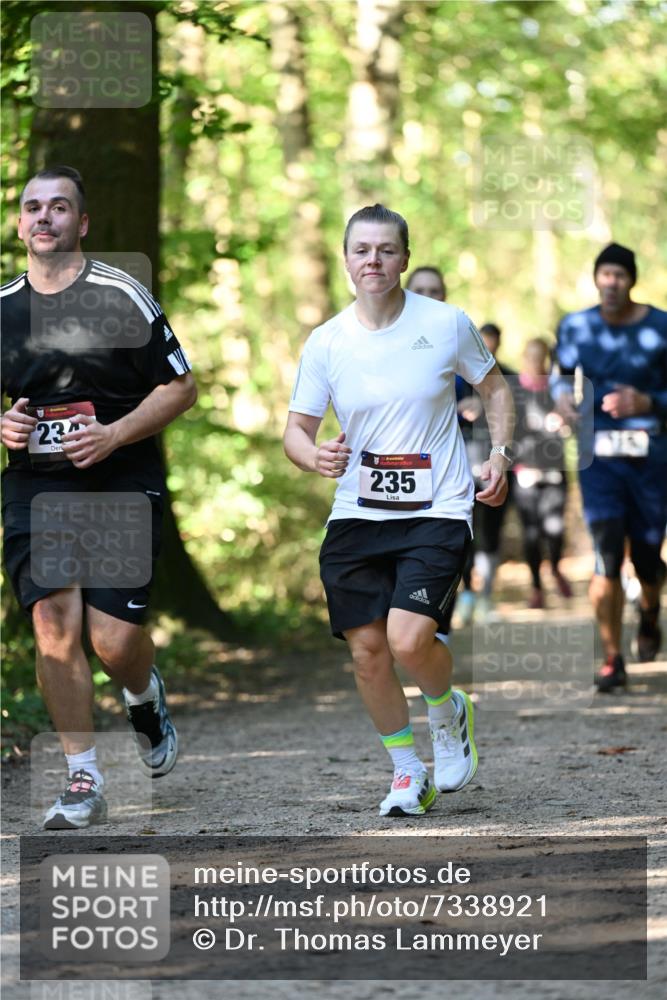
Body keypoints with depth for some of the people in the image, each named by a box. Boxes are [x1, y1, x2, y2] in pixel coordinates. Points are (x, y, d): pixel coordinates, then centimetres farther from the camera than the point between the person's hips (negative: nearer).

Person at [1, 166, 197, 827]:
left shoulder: (122, 296, -3)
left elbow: (181, 387, 0)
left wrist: (114, 434, -13)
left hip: (121, 482, -3)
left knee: (114, 640, -10)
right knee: (54, 620, -14)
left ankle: (145, 698, 29)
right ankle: (82, 780, -4)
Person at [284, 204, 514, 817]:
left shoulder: (447, 324, -3)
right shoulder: (326, 343, 0)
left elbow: (494, 387, 13)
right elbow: (296, 428, 6)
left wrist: (499, 454, -1)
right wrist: (315, 457, -17)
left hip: (437, 512, -3)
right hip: (357, 515, 3)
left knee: (409, 640, -19)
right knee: (367, 650, -2)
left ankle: (449, 714, 15)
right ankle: (407, 771, 20)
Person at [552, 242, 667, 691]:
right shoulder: (577, 327, 2)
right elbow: (563, 375, 17)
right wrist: (564, 398, -5)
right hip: (599, 456, 1)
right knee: (607, 555, -11)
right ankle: (612, 659, -3)